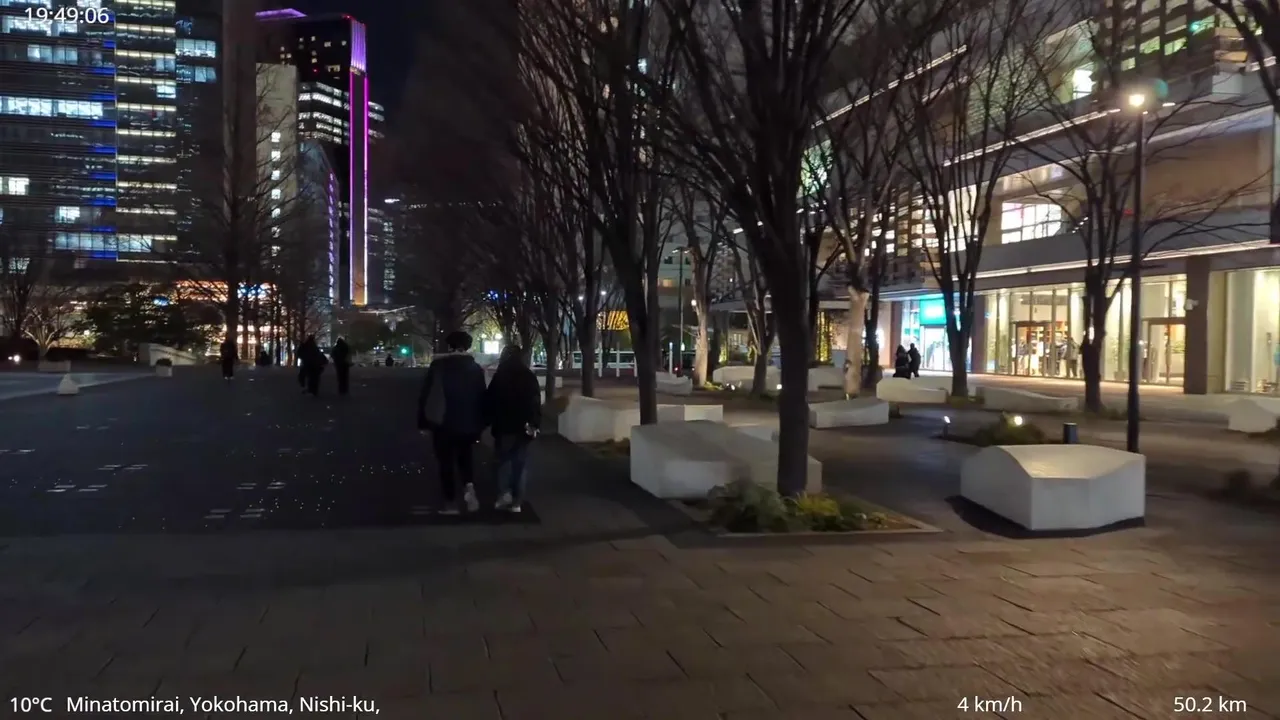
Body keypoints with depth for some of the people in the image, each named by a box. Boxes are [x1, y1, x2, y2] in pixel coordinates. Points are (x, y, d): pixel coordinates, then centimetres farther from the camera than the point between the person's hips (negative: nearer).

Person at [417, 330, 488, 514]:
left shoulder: (437, 365, -4)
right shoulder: (475, 368, 1)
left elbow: (425, 395, -3)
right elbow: (481, 397, 1)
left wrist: (423, 422, 4)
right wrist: (480, 424, 8)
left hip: (443, 423, -2)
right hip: (468, 424, 2)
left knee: (446, 463, 9)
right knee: (466, 457, 21)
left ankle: (450, 503, 9)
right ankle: (469, 486, -6)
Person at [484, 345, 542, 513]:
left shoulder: (499, 377, -4)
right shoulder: (530, 376, 4)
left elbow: (489, 401, -5)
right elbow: (536, 403, 2)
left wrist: (488, 421, 3)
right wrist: (535, 424, 4)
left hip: (503, 426, -2)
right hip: (523, 427, 2)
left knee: (504, 460, 13)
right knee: (521, 463, 6)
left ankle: (504, 493, -4)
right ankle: (517, 501, 3)